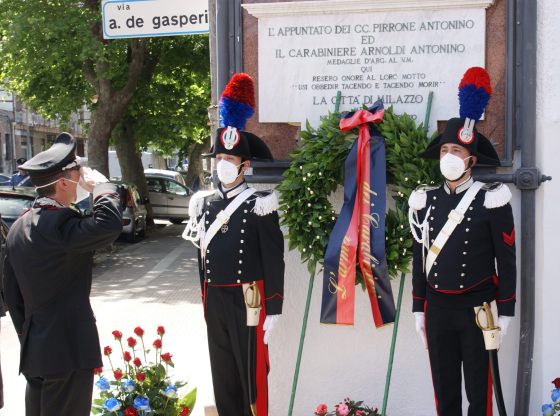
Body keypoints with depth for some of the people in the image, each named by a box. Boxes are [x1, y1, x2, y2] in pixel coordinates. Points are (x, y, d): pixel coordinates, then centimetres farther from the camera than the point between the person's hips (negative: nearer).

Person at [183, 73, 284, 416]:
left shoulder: (260, 206, -9)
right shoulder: (204, 204, 8)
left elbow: (274, 261, -10)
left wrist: (273, 309, -12)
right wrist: (206, 301, 17)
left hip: (247, 300, -6)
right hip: (214, 300, 6)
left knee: (252, 372, 2)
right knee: (222, 375, 13)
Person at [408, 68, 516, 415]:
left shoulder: (491, 200, -7)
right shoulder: (426, 200, 5)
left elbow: (506, 259, -5)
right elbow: (420, 257, 9)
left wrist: (505, 311, -7)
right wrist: (418, 309, 9)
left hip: (476, 307, -4)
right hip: (438, 308, 4)